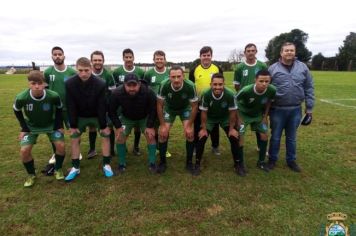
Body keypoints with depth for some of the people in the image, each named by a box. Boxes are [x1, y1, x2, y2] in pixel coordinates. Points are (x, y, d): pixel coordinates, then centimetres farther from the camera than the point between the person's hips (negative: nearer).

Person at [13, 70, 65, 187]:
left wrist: (59, 125, -10)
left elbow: (59, 108, -7)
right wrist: (24, 128, -7)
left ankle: (58, 169, 12)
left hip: (51, 124, 0)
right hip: (31, 126, 1)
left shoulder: (53, 96, -30)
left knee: (60, 145, -16)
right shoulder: (21, 98, -28)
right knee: (24, 151, -13)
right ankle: (31, 175, 15)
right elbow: (17, 111, -5)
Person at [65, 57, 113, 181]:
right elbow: (71, 107, -14)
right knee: (74, 138, 1)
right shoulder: (69, 84, -23)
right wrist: (73, 125, -10)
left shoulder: (100, 84, -28)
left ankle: (106, 164, 11)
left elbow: (102, 107, -21)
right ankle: (75, 167, 16)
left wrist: (104, 125, -16)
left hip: (97, 115, -1)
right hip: (80, 116, 2)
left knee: (105, 136, -4)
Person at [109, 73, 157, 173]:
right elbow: (112, 111, -16)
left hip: (145, 117, 0)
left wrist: (150, 126, -21)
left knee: (151, 136, -8)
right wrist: (118, 126, -18)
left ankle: (152, 163, 10)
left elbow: (153, 109, -19)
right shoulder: (116, 93, -32)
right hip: (126, 118, 1)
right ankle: (122, 164, 13)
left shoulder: (148, 92, -34)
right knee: (120, 137, -6)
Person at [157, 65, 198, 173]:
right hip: (169, 108, 1)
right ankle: (162, 162, 10)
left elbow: (194, 106, -19)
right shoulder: (164, 85, -33)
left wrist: (189, 126, -18)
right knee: (162, 133, -10)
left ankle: (189, 162, 7)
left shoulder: (190, 86, -34)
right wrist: (162, 125, -17)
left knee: (190, 133, -13)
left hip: (185, 108, 0)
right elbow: (159, 105, -18)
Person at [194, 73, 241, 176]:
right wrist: (204, 129, -12)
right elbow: (204, 112, -19)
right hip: (210, 118, 0)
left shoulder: (230, 94, -33)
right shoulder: (206, 94, -33)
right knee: (202, 138, -11)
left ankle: (237, 163, 13)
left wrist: (231, 129, -10)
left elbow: (232, 112, -17)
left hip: (225, 118, 1)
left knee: (234, 138, -8)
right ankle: (197, 163, 8)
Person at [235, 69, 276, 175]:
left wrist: (265, 116, 2)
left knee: (264, 135, 5)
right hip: (243, 114, -4)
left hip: (258, 115, 4)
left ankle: (261, 162, 23)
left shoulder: (272, 90, -25)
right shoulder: (246, 90, -36)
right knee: (239, 137, -8)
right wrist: (239, 118, -16)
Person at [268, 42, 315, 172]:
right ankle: (272, 159, 27)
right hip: (277, 109, -2)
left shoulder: (303, 67, 3)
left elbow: (309, 88, 6)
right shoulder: (273, 69, -5)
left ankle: (291, 160, 32)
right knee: (275, 136, 10)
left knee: (292, 137, 15)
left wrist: (309, 107, 4)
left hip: (295, 109, 2)